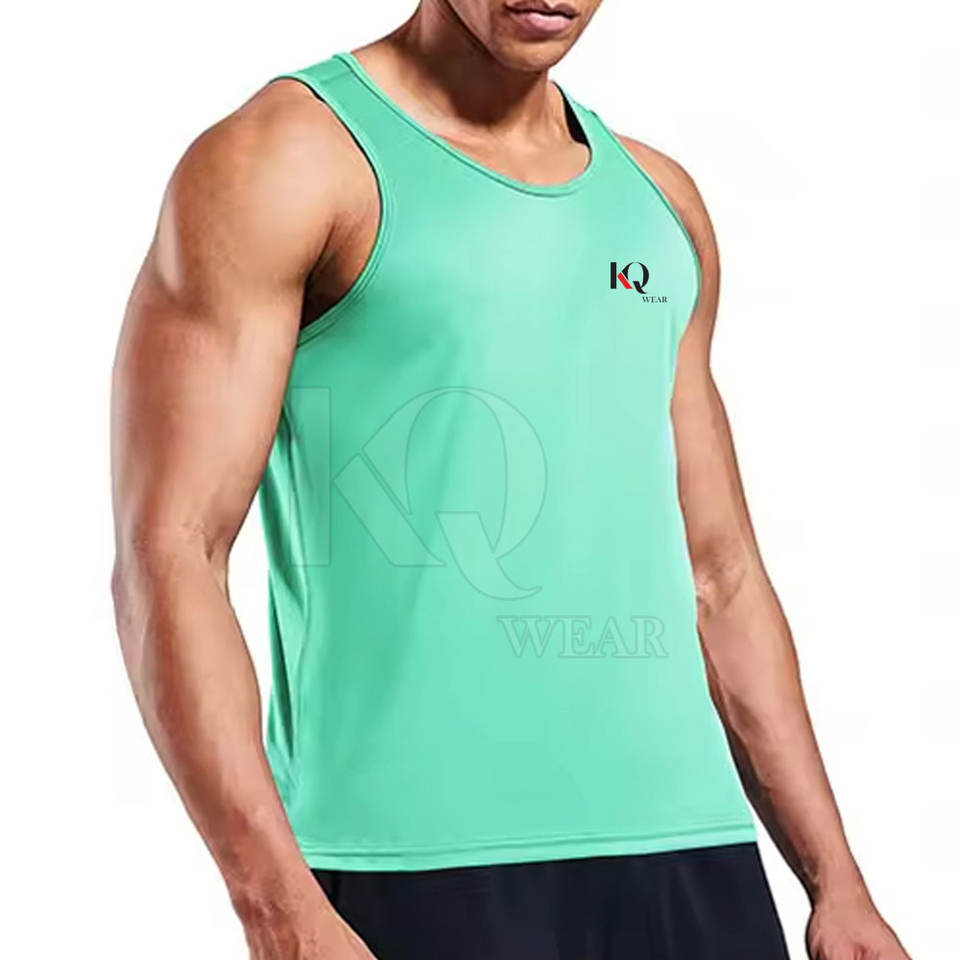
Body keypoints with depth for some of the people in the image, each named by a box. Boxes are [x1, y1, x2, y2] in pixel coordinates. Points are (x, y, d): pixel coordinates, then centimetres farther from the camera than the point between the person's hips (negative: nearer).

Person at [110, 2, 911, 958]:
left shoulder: (660, 198, 15)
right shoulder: (285, 159, -3)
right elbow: (168, 554, -10)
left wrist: (835, 880, 13)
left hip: (689, 848, 5)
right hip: (416, 871, -5)